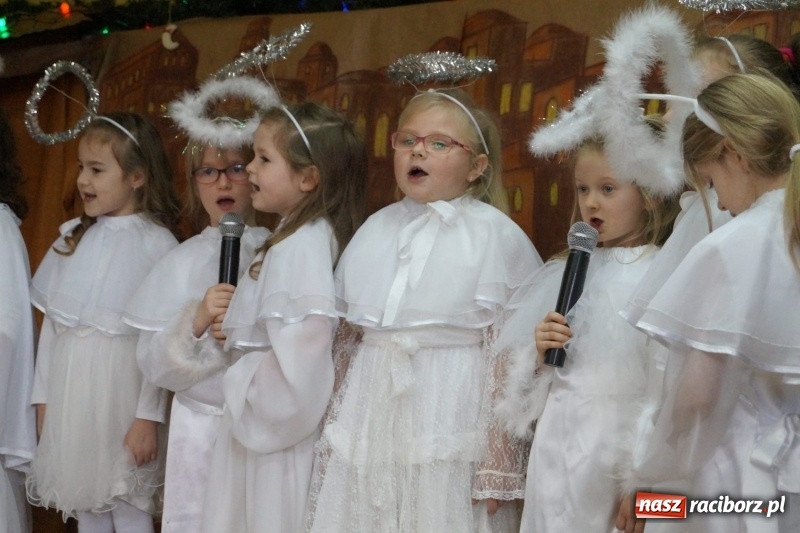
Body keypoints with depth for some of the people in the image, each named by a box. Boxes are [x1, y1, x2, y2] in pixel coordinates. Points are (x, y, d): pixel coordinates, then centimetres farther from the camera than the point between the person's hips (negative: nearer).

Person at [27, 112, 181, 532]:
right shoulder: (72, 237, 8)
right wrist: (43, 396, 6)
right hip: (70, 387, 5)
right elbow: (51, 321, 9)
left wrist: (148, 416, -13)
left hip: (119, 388, -5)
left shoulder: (156, 243, -8)